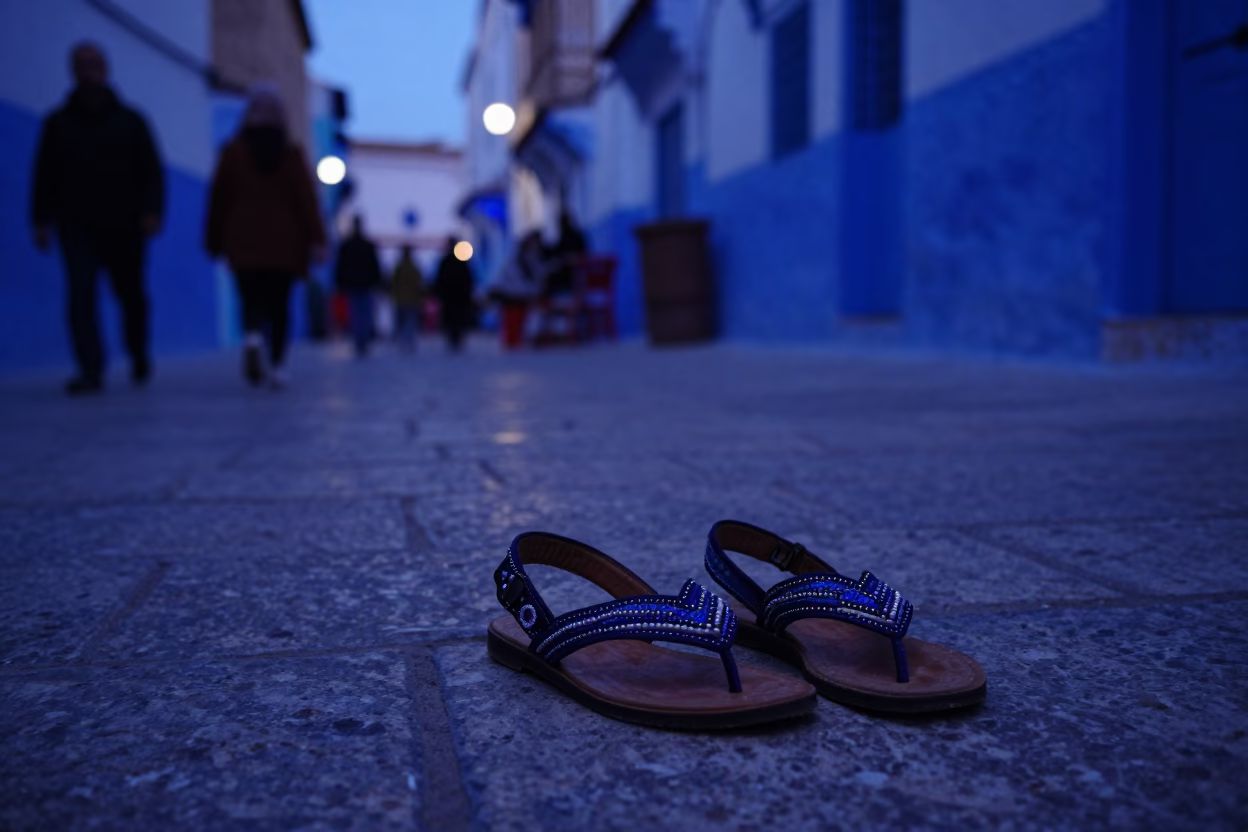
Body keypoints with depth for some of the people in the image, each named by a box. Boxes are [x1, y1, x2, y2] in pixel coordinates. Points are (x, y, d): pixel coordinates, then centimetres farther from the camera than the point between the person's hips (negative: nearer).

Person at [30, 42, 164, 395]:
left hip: (124, 228, 0)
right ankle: (90, 372, -16)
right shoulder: (58, 123, 9)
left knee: (131, 295, 9)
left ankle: (139, 356, 33)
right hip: (77, 227, 0)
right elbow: (45, 176, 8)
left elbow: (152, 171, 2)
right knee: (81, 294, -13)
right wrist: (42, 220, -1)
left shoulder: (130, 121, 7)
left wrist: (152, 211, -13)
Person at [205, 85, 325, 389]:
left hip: (244, 243, 0)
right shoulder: (292, 152, 1)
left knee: (252, 300, 2)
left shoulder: (233, 151, 2)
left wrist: (214, 241, 12)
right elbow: (307, 198, -6)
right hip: (283, 244, 0)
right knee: (279, 304, 8)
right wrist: (316, 239, -8)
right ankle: (277, 364, 3)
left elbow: (219, 197, 4)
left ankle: (253, 336, -29)